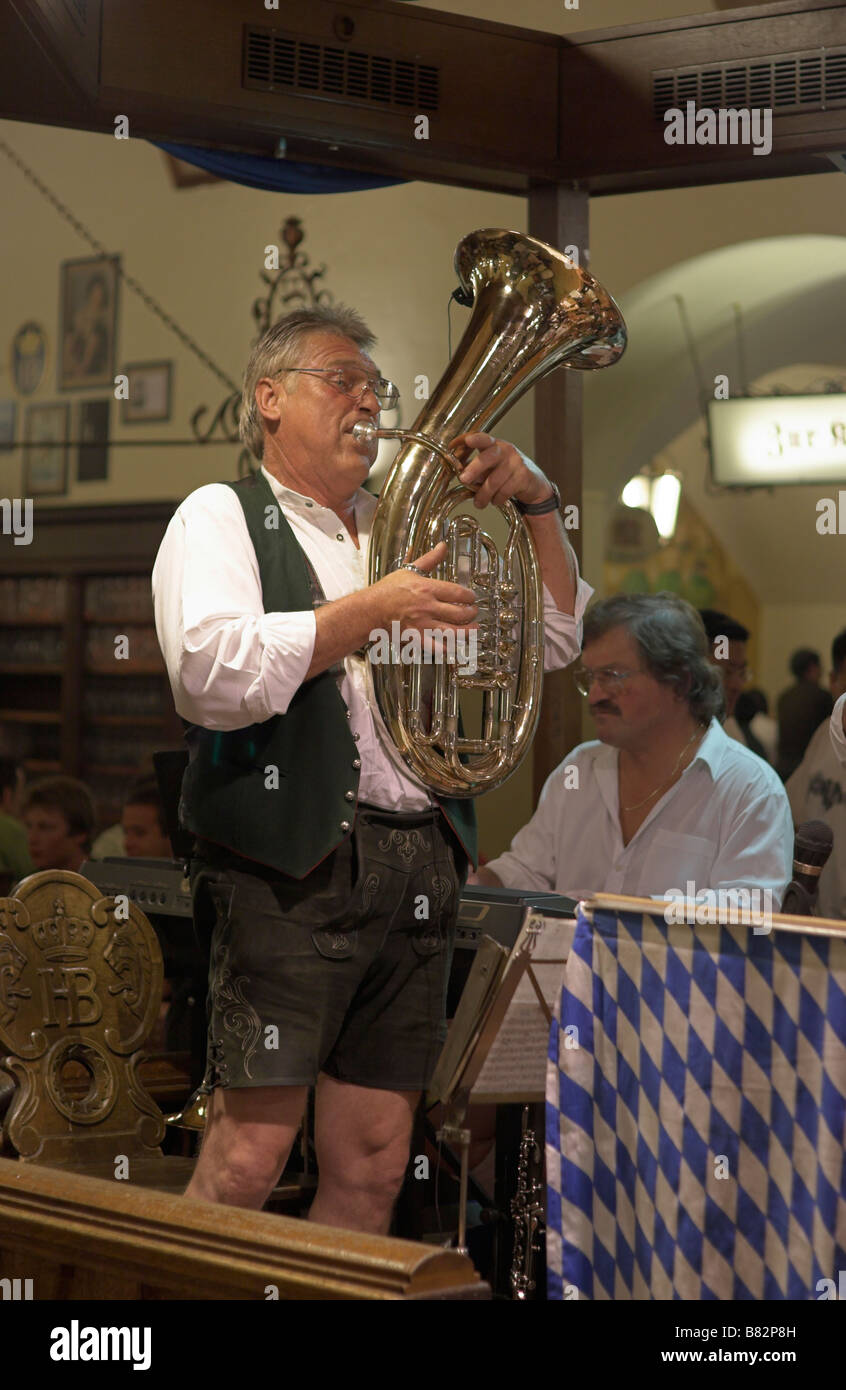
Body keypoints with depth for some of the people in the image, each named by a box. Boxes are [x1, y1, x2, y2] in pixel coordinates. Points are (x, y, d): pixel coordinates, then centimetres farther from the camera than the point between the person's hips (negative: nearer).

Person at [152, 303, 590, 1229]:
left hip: (420, 865, 6)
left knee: (373, 1166, 5)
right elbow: (214, 674, -12)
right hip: (290, 865, -6)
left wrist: (534, 502, 12)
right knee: (249, 1154, -11)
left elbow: (557, 639, 26)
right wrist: (376, 609, -14)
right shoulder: (222, 517, 7)